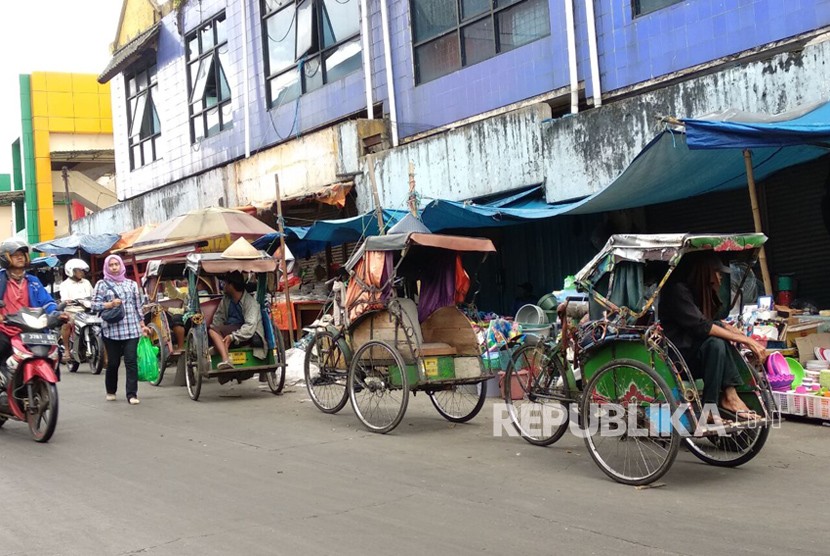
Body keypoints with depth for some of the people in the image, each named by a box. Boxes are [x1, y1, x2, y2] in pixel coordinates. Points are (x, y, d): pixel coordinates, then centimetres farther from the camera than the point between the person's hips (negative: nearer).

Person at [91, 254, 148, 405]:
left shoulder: (131, 284, 14)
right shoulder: (102, 284, 6)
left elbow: (138, 305, 16)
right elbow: (95, 304, 0)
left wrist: (142, 324, 13)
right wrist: (110, 304, -14)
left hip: (132, 329, 1)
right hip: (112, 329, -1)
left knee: (131, 361, -6)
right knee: (113, 362, 5)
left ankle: (132, 394, -5)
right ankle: (111, 391, 26)